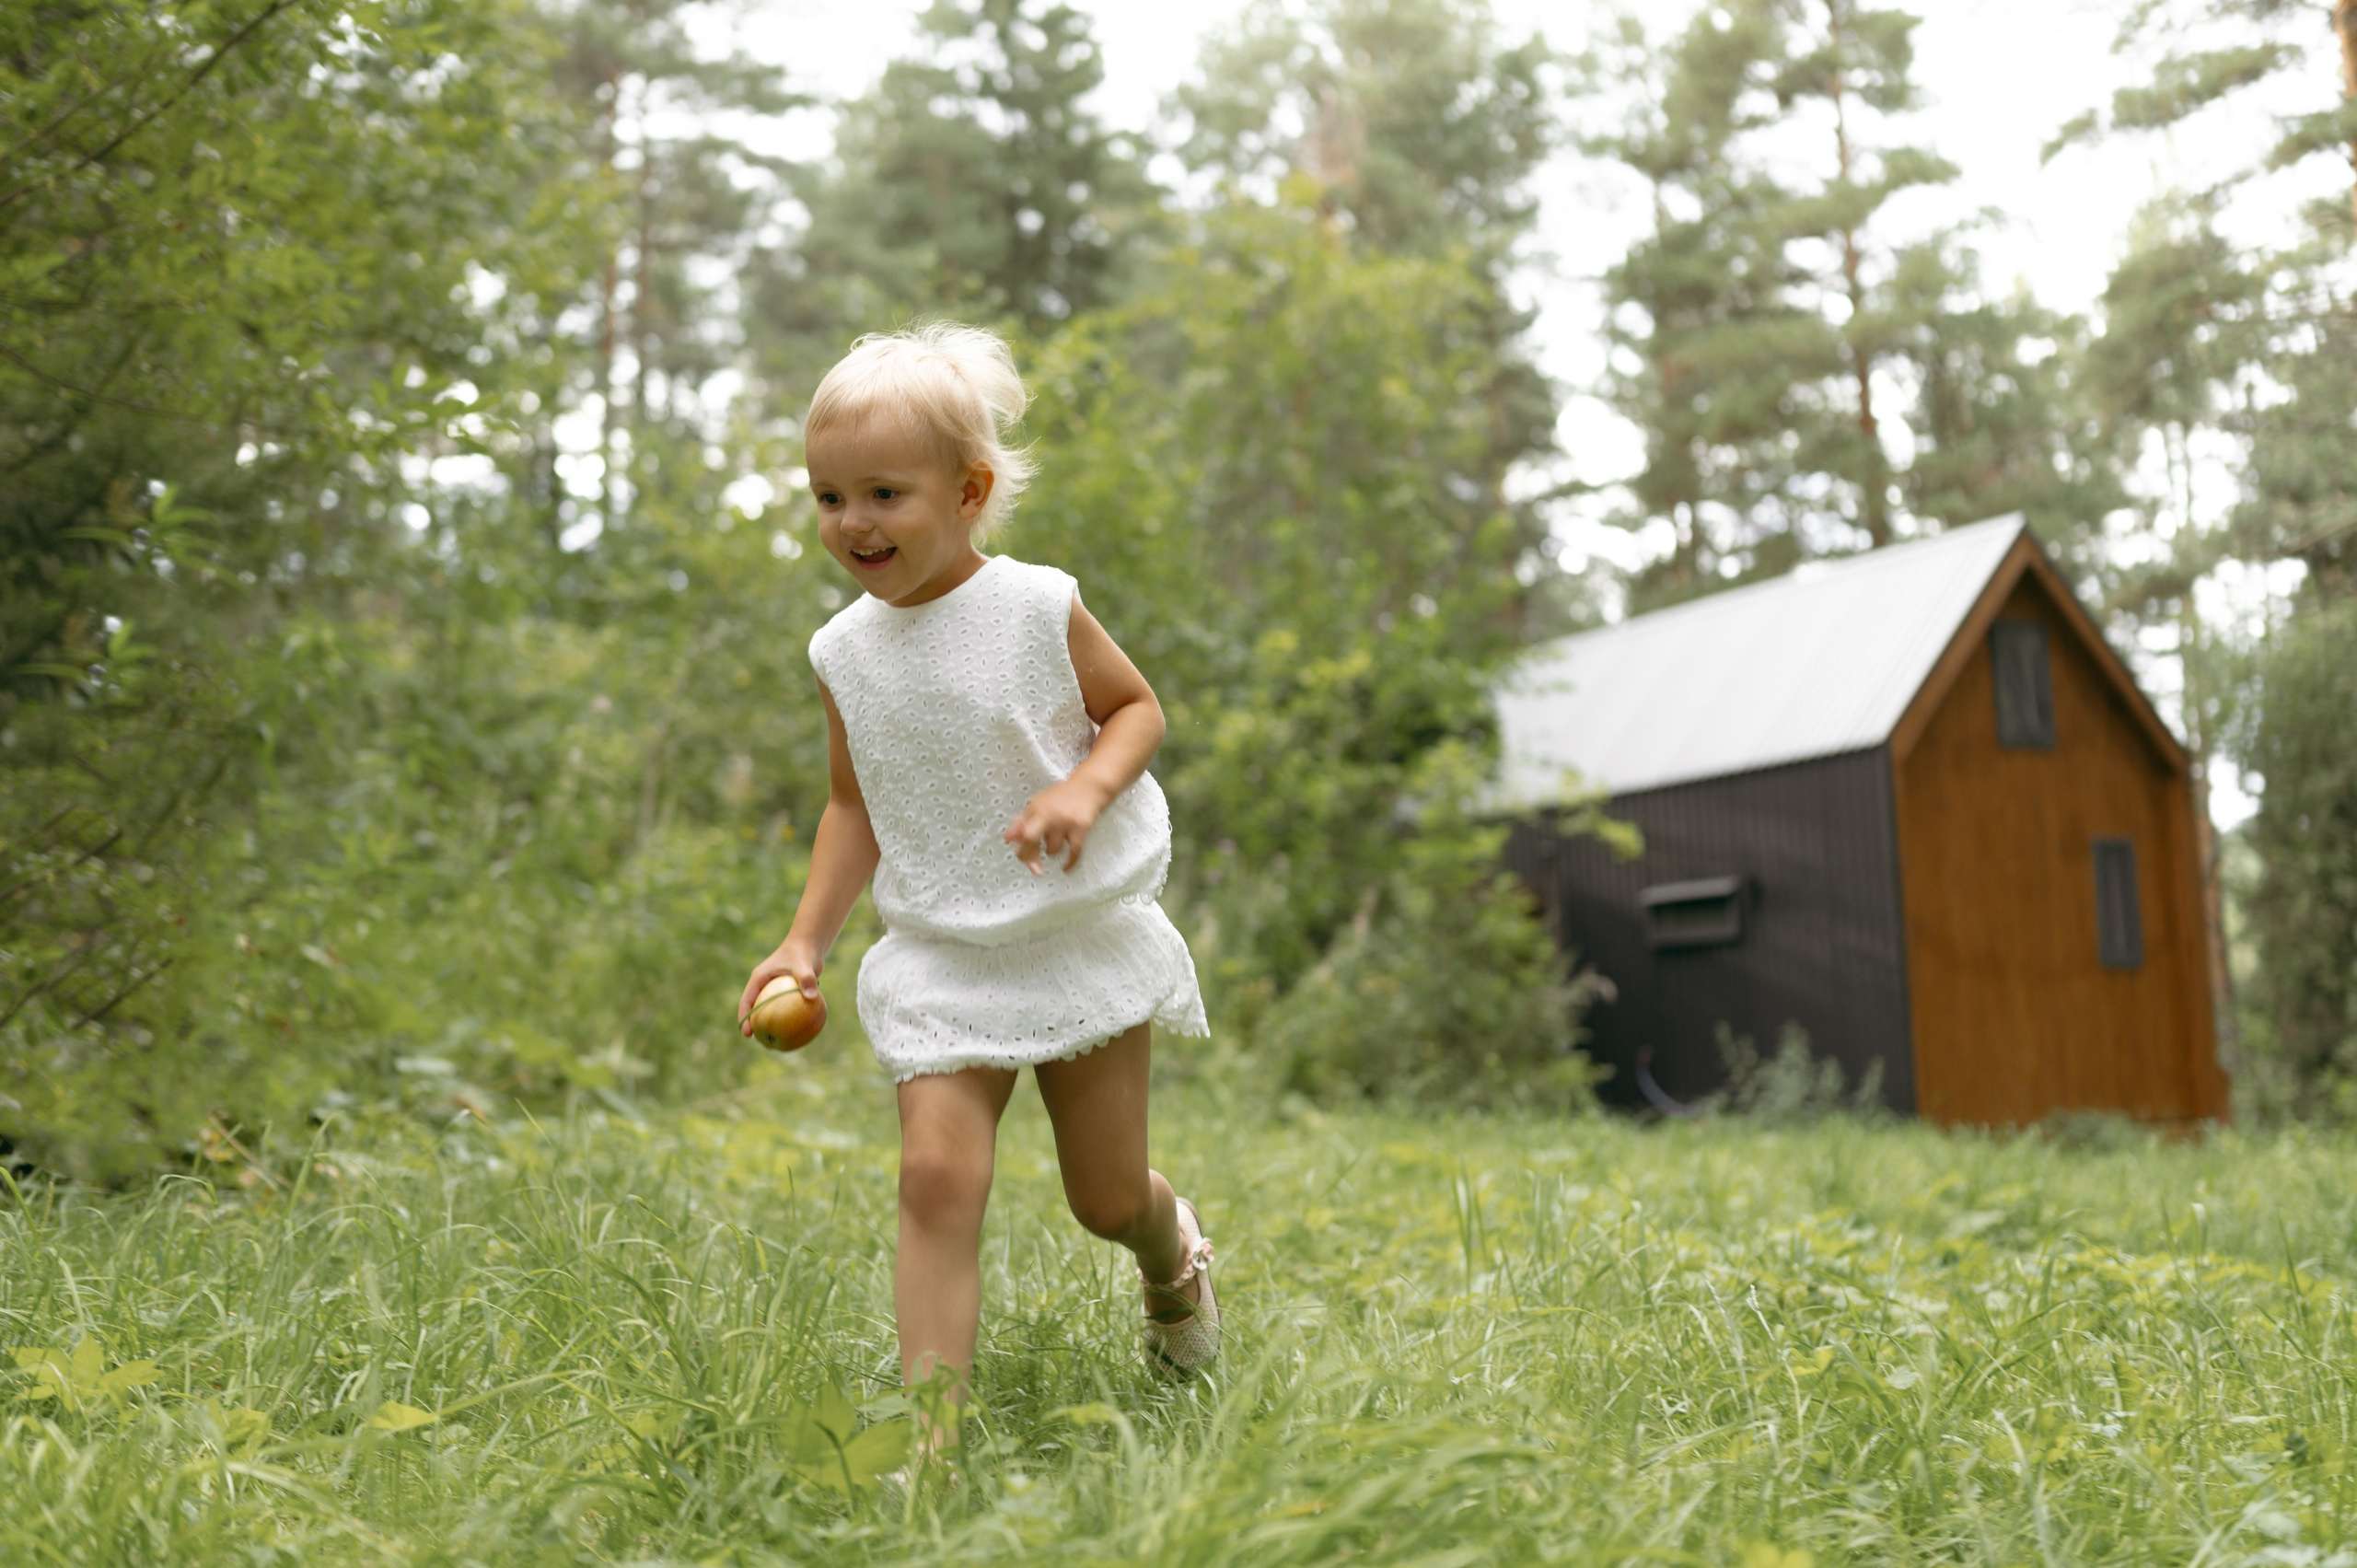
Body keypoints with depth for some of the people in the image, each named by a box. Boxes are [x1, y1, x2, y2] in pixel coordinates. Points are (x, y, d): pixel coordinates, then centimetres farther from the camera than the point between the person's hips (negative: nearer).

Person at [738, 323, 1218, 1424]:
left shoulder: (1039, 607, -11)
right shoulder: (845, 654, 0)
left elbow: (1137, 708, 0)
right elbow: (855, 805, 10)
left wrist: (1086, 787, -21)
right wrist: (806, 940, 1)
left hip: (1081, 938, -2)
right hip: (941, 960, 2)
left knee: (1107, 1197, 9)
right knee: (937, 1174, -16)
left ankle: (1173, 1251, 45)